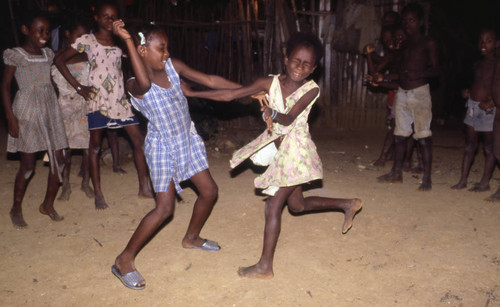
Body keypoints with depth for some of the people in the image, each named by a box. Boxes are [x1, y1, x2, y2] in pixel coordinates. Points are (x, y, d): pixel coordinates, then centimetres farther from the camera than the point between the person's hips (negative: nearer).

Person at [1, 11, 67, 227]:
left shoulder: (48, 54, 11)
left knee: (58, 161, 3)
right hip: (27, 112, -5)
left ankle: (48, 204, 22)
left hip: (50, 110, 5)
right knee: (28, 164, -1)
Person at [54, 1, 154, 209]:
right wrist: (78, 87, -4)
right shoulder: (87, 40, 1)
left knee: (139, 140, 0)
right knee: (95, 145, 3)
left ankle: (144, 187, 10)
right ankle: (98, 194, 14)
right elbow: (60, 60, 1)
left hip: (119, 98, 4)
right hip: (97, 99, -3)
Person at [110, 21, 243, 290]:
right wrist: (127, 39, -43)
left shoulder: (172, 66, -2)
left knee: (209, 192, 12)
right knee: (164, 208, -12)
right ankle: (124, 260, 4)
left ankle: (191, 238, 37)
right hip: (163, 146, -7)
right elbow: (145, 82, -45)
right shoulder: (135, 85, -19)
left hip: (188, 140, 7)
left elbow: (210, 81, 1)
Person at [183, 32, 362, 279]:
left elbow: (290, 118, -27)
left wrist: (274, 115, -50)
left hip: (295, 150, -6)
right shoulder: (270, 83, -4)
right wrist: (193, 93, -10)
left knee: (273, 206, -6)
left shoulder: (311, 89, -13)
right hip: (279, 148, 6)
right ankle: (347, 205, 39)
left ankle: (265, 266, 6)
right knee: (297, 205, 20)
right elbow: (230, 94, -7)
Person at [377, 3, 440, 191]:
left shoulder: (428, 43, -2)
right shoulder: (404, 44, 17)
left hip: (420, 93, -6)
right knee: (400, 135, 9)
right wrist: (383, 78, 10)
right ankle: (397, 173, 18)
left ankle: (427, 178, -3)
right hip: (402, 93, 6)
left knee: (423, 136, -7)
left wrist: (419, 74, -25)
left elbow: (435, 69, -7)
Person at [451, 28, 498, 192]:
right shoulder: (478, 64, 12)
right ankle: (463, 180, 15)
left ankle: (485, 182, 13)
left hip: (489, 109, -6)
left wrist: (491, 102, -24)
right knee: (469, 146, 9)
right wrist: (468, 92, 4)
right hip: (473, 106, 7)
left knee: (489, 148, 3)